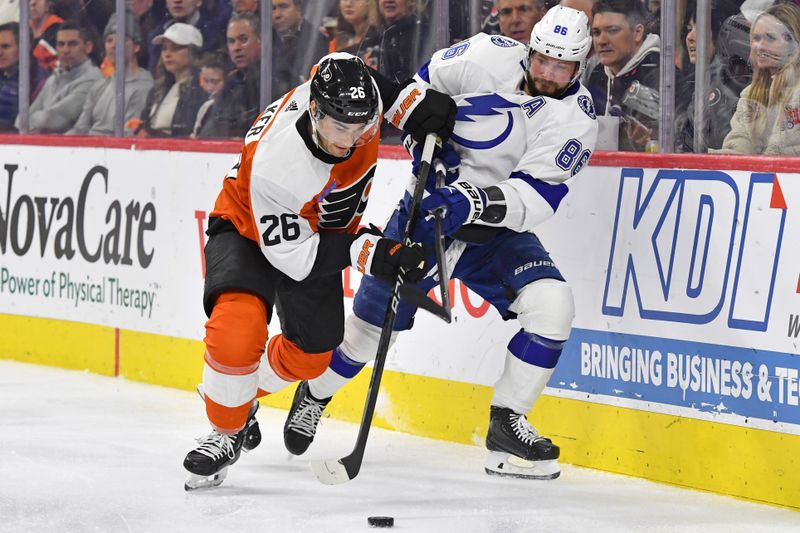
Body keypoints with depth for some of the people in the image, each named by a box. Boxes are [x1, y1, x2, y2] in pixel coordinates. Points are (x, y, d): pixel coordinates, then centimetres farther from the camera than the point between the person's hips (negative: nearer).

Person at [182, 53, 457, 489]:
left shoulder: (352, 92, -28)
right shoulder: (273, 165, -42)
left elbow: (377, 81, 0)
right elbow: (293, 254, -33)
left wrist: (417, 102, -11)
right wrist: (365, 251, -39)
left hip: (318, 229, 7)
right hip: (248, 229, -6)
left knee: (311, 353, 14)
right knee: (238, 324, -31)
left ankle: (242, 395, 44)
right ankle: (225, 432, -9)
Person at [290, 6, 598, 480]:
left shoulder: (576, 120, -16)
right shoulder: (491, 57, -15)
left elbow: (535, 198, -25)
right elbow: (419, 85, 4)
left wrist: (476, 203, -39)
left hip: (496, 228, 1)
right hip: (431, 204, 0)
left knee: (553, 307, -21)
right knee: (372, 325, 3)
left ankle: (508, 423, -7)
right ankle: (315, 395, 33)